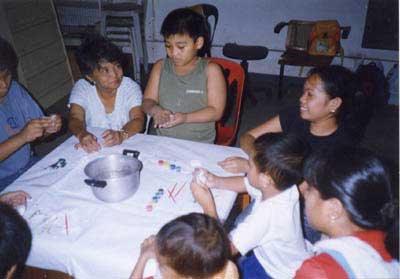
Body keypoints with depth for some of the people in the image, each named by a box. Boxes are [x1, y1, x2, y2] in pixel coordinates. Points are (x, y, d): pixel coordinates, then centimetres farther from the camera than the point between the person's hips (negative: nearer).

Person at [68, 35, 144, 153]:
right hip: (93, 148, 1)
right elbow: (75, 119, -13)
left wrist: (121, 134, -38)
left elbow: (138, 120, -17)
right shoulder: (81, 88, -2)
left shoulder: (131, 87, -5)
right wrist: (82, 134, -36)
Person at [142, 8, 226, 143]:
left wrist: (185, 117, -20)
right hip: (162, 141, 3)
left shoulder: (210, 70, -1)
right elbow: (148, 100, 10)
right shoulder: (160, 67, 10)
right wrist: (154, 109, -14)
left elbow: (216, 111, -5)